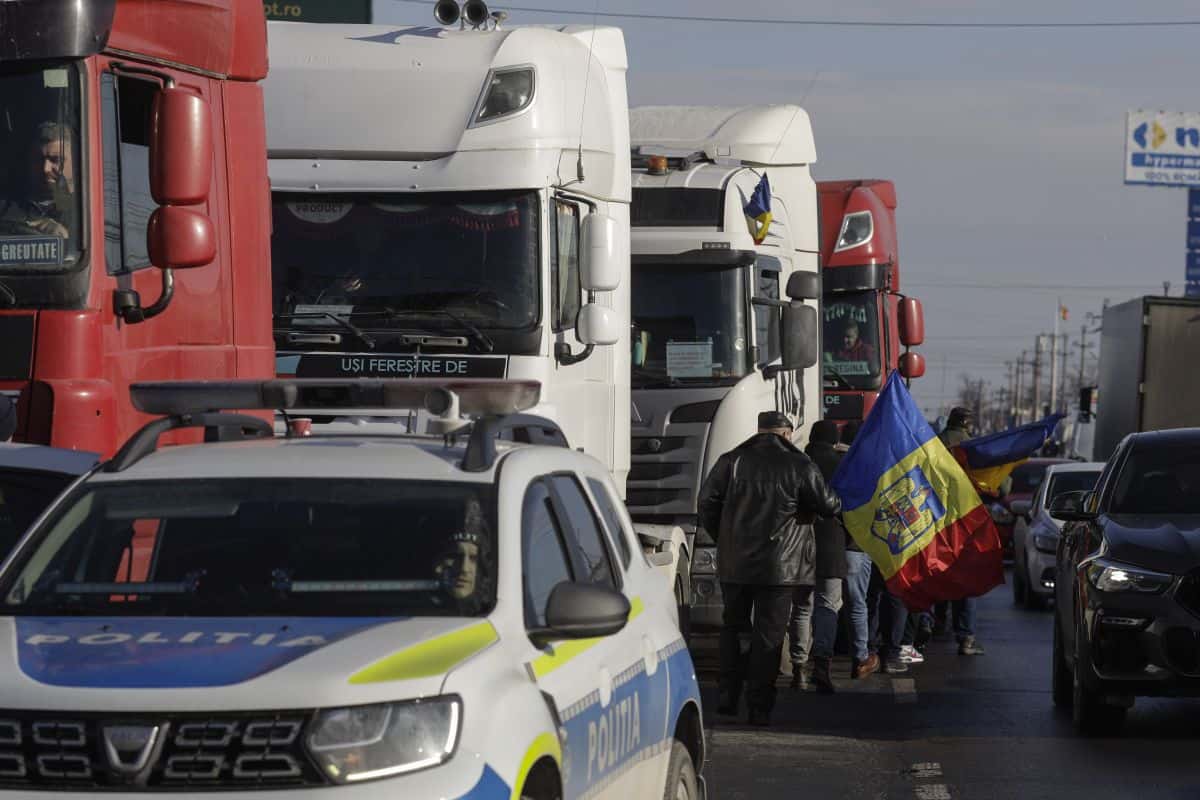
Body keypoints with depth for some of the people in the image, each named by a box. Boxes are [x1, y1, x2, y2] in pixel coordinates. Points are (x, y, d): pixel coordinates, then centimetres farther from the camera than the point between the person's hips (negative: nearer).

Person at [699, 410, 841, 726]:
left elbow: (707, 502, 3)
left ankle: (728, 693, 11)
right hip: (779, 565, -2)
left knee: (733, 626, 18)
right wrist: (836, 503, 23)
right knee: (769, 634, 2)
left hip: (734, 561, 2)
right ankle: (759, 706, 1)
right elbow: (829, 506, -1)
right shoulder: (800, 466, -4)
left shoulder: (731, 462, 2)